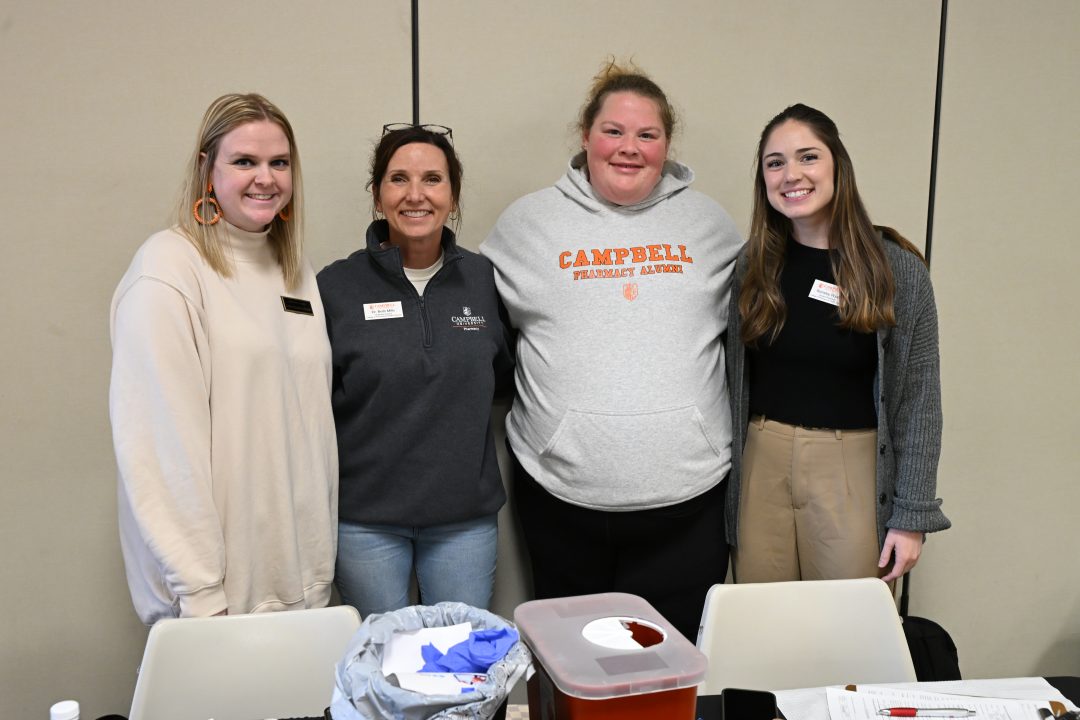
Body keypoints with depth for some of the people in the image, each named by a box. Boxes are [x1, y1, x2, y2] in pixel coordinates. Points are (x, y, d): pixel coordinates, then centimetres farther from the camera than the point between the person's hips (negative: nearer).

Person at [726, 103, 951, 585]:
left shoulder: (898, 269, -6)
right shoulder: (752, 265, 3)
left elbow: (919, 401, -4)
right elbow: (734, 385, 9)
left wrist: (911, 516, -6)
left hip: (853, 471, -2)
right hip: (762, 466, 3)